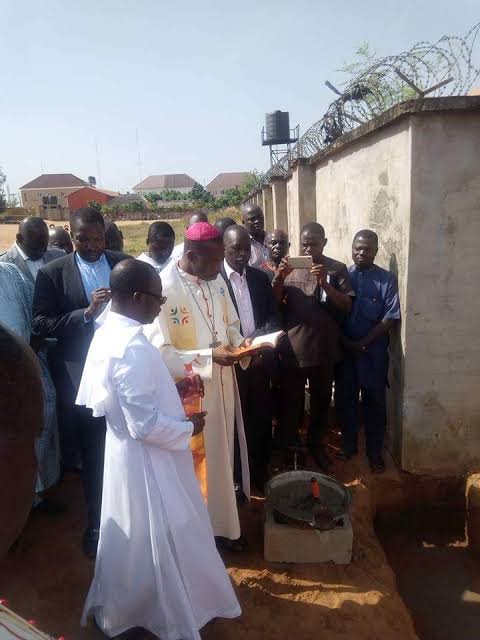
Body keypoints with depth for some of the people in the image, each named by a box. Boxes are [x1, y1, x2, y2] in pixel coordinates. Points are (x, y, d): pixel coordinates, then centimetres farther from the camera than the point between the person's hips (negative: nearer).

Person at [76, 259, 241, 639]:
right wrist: (188, 428, -13)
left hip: (127, 452, 10)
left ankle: (119, 609, 51)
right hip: (148, 460, -10)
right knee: (159, 541, 13)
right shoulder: (132, 348, -31)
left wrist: (169, 390, 6)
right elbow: (147, 425, -29)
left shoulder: (108, 333, 0)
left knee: (134, 537, 28)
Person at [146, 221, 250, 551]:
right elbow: (160, 352, -22)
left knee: (221, 458, 21)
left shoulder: (216, 280, 0)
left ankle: (222, 522, 42)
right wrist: (209, 357, -27)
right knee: (197, 463, 10)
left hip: (222, 388, 7)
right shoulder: (164, 289, -22)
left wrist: (241, 345, -8)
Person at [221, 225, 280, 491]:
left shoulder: (260, 278, 8)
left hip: (260, 360, 4)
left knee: (261, 419, 14)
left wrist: (261, 344, -10)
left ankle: (260, 473, 34)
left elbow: (273, 316, 8)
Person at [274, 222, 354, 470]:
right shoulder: (289, 268, 2)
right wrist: (280, 278, -19)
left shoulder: (337, 269, -1)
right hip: (292, 348, 0)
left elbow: (346, 306, -9)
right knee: (290, 402, 8)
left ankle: (316, 444, 37)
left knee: (321, 400, 16)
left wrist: (324, 283, -23)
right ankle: (286, 447, 27)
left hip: (324, 349, 1)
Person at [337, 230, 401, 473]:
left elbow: (390, 318, -8)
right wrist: (345, 341, -8)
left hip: (374, 350, -2)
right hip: (344, 348, 2)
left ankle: (374, 451, 24)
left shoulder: (387, 279, -4)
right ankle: (348, 445, 29)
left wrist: (364, 342, -12)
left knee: (374, 401, 7)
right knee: (346, 398, 11)